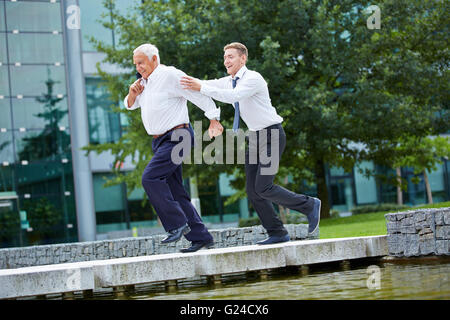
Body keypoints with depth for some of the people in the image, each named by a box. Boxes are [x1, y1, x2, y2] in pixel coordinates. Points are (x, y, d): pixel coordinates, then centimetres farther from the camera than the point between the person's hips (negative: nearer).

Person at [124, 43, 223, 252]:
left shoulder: (171, 76, -10)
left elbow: (199, 95, -12)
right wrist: (132, 93, 4)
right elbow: (130, 105, 26)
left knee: (150, 177, -22)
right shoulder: (145, 82, 16)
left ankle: (177, 224, -17)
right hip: (161, 141, 9)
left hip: (176, 138, -9)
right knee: (174, 191, 5)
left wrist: (214, 120, -16)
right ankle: (200, 237, 8)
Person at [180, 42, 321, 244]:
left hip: (272, 135, -9)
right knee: (252, 190, 2)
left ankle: (309, 206, 2)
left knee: (263, 188, -15)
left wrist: (201, 88, -34)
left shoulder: (253, 79, -17)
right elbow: (202, 86, 6)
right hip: (256, 137, 9)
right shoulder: (229, 82, 10)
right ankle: (277, 234, 10)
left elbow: (233, 96, -33)